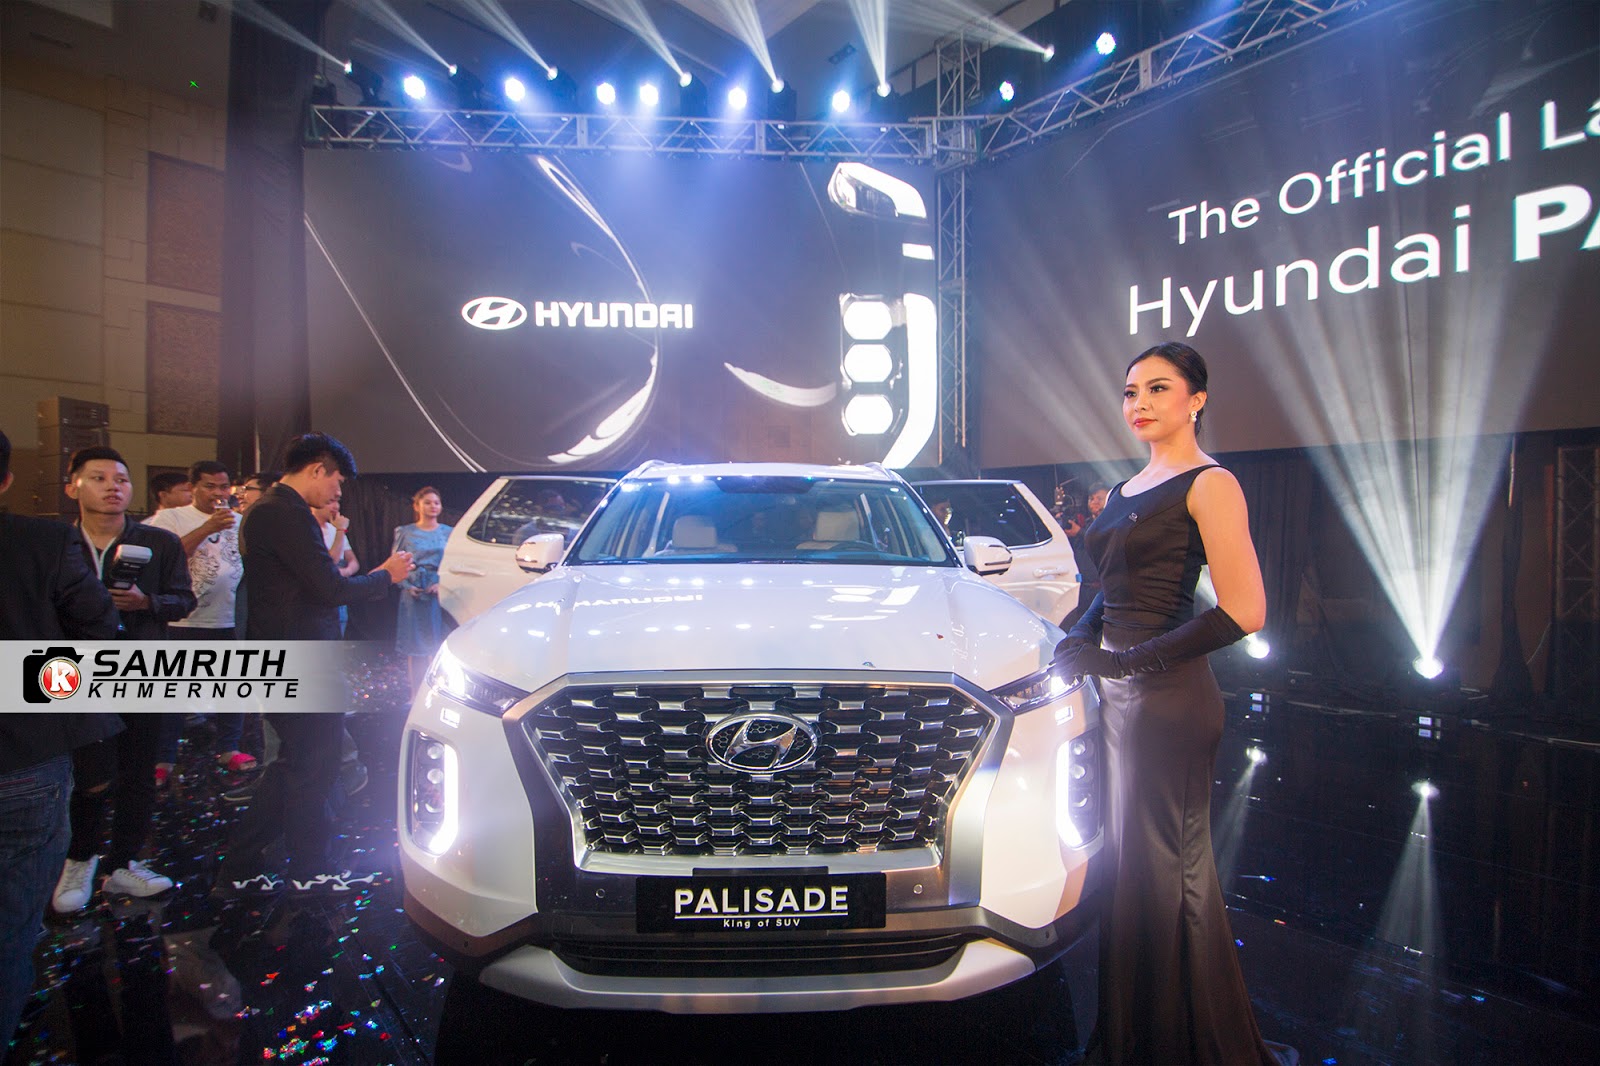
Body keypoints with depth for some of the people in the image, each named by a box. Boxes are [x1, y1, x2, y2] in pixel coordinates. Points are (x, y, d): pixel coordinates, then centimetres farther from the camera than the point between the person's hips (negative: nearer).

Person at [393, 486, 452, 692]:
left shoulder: (448, 533, 8)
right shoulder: (405, 533, 7)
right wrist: (407, 586, -6)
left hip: (439, 596, 1)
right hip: (412, 596, 0)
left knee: (436, 649, -1)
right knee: (413, 648, 2)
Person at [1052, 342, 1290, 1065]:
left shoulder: (1208, 484, -10)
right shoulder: (1127, 490, 16)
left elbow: (1244, 611, -18)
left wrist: (1126, 660, -18)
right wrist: (1080, 640, 3)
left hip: (1169, 699, -8)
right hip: (1119, 696, 8)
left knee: (1167, 870, 3)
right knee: (1125, 862, 15)